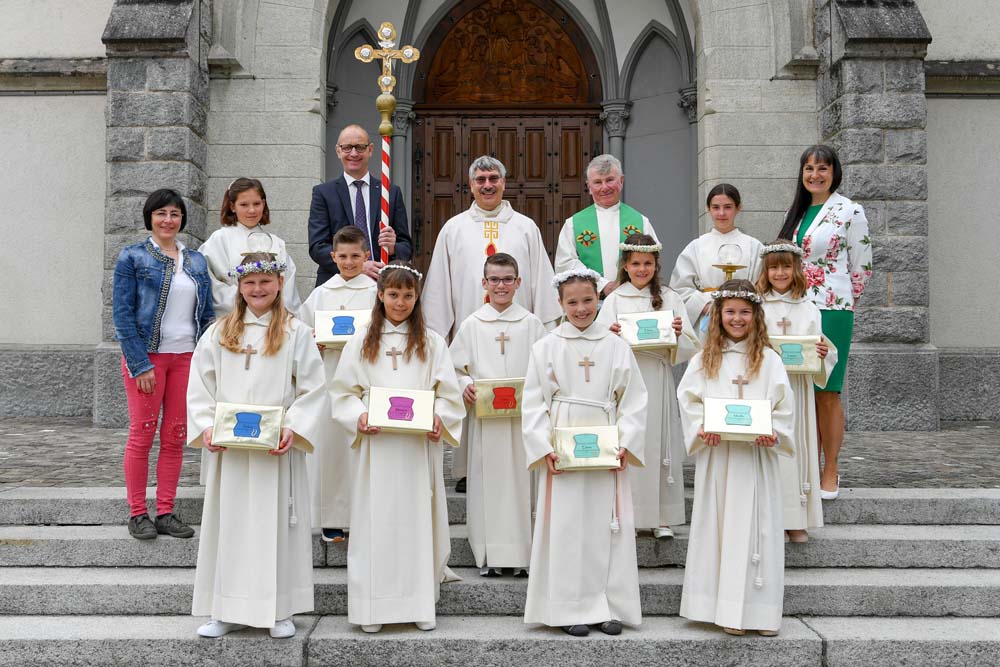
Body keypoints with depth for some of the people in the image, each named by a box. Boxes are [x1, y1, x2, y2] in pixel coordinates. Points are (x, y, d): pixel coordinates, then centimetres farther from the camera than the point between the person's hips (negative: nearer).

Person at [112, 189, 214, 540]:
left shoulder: (196, 261, 12)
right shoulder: (132, 257, -1)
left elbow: (206, 313, 14)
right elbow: (122, 313, -6)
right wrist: (140, 364, -14)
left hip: (186, 357, 4)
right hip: (148, 355, -4)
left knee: (175, 437, 6)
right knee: (142, 435, 0)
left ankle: (165, 513, 14)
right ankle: (137, 514, 10)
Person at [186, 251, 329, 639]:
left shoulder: (296, 334, 0)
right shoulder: (219, 334, 7)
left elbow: (313, 391, -3)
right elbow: (199, 389, 7)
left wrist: (294, 429, -15)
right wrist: (206, 428, -7)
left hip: (277, 449, -2)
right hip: (228, 449, 2)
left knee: (275, 525, 4)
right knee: (229, 524, 7)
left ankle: (280, 610, 15)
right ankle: (228, 610, 18)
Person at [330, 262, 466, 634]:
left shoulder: (431, 343, 8)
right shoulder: (361, 343, 9)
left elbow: (449, 394, 5)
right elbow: (344, 393, 7)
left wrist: (439, 418, -14)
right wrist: (358, 418, -11)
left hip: (420, 445, 0)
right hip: (376, 445, 0)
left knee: (419, 519, 2)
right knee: (376, 521, 1)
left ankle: (420, 602, 12)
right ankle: (373, 606, 8)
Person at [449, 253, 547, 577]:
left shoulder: (531, 324, 6)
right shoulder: (472, 325, 7)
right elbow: (456, 368, 8)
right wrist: (466, 386, -12)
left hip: (523, 414, 0)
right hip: (484, 415, 0)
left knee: (521, 477, 1)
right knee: (486, 479, 1)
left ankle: (522, 553, 10)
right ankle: (488, 555, 9)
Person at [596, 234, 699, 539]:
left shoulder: (670, 298, 10)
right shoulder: (614, 299, 8)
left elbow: (690, 349, 6)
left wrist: (678, 334, -13)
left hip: (658, 382, 1)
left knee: (659, 444, 2)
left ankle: (662, 517, 11)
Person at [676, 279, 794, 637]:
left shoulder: (768, 360, 5)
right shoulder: (704, 360, 8)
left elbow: (783, 406, 2)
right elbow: (689, 401, 3)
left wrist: (774, 433, -15)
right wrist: (701, 428, -14)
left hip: (757, 455, -1)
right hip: (716, 455, 1)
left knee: (756, 527, 1)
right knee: (719, 528, 3)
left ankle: (759, 610, 9)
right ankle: (726, 609, 10)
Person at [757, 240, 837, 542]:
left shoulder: (808, 309, 9)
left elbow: (818, 352, 9)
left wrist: (823, 354, -11)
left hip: (797, 389, 2)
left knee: (796, 446, 4)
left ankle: (796, 520, 12)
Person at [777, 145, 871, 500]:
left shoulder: (849, 211, -4)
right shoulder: (796, 212, 15)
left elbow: (862, 265, -2)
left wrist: (841, 305, 5)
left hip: (831, 311, -6)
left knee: (826, 393, -3)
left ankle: (830, 473, 6)